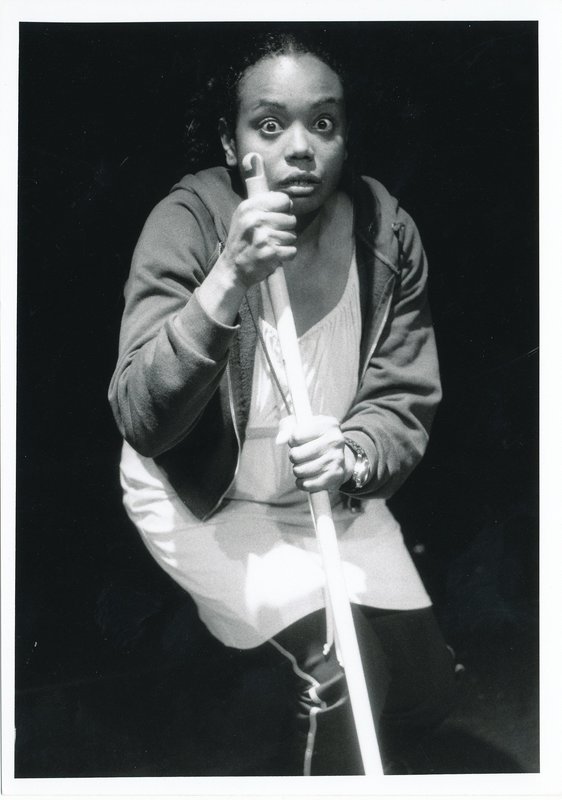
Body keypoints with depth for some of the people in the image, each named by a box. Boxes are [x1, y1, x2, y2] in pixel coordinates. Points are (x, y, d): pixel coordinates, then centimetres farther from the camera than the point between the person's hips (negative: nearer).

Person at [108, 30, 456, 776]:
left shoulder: (387, 232, -13)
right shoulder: (188, 221, -21)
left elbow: (406, 404, -8)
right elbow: (142, 420, -28)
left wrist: (349, 459, -30)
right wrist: (228, 282, -41)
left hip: (333, 499, 4)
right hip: (201, 499, -4)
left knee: (424, 689, 2)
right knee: (342, 667, -20)